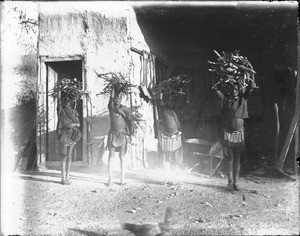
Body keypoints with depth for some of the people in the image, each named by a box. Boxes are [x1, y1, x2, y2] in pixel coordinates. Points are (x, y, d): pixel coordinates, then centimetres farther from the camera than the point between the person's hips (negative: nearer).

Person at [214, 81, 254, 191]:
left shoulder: (242, 99, 4)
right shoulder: (226, 99, 3)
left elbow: (250, 88, -5)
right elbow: (216, 89, -3)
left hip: (239, 133, 1)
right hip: (228, 133, 0)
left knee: (237, 159, 6)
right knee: (230, 159, 3)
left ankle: (236, 182, 12)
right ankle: (230, 182, 8)